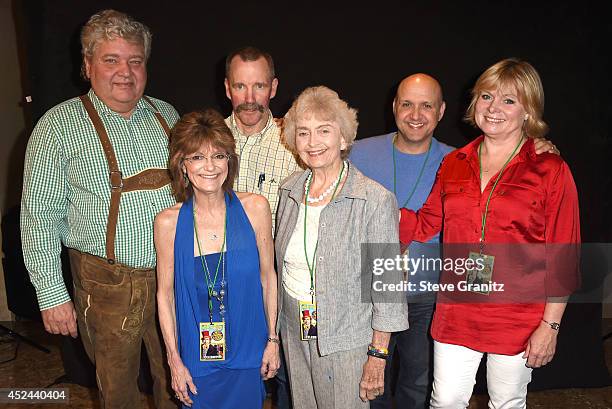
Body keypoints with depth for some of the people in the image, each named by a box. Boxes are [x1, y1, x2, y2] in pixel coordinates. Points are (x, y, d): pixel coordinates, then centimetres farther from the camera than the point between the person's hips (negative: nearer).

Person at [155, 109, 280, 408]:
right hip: (196, 360, 0)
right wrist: (174, 360, -1)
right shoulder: (168, 222, -10)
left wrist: (273, 339, 2)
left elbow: (267, 276, 0)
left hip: (248, 354, 1)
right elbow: (165, 294, -2)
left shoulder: (255, 208, -9)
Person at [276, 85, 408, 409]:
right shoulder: (289, 189, 0)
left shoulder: (375, 200, -17)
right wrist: (278, 329, 14)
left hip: (346, 343, -5)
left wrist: (378, 357, -13)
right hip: (294, 336, 5)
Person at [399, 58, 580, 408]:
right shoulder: (454, 163, 4)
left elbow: (562, 257, -7)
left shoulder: (551, 171, -8)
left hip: (518, 318, -2)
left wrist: (550, 326, -8)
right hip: (457, 311, 3)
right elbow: (425, 225, 9)